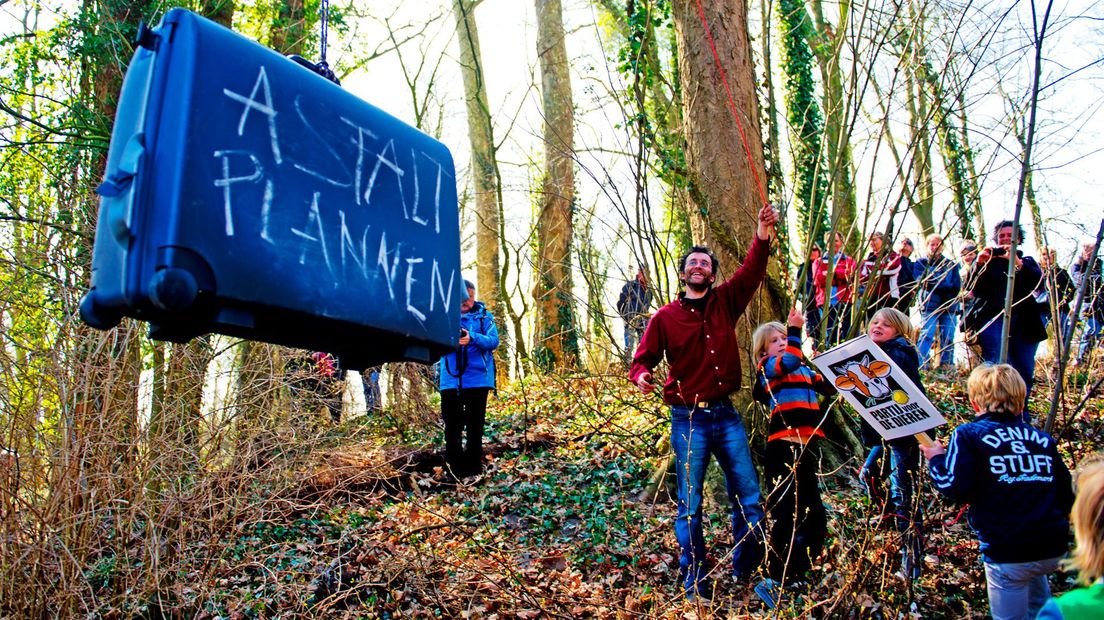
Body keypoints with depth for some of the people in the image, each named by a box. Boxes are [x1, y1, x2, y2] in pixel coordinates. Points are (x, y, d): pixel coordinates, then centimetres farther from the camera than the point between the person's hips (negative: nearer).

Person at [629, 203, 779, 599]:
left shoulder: (726, 302, 6)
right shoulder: (665, 317, -1)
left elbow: (751, 272, -5)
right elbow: (642, 359, -1)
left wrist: (762, 237, -22)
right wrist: (640, 377, -25)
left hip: (726, 414, 3)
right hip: (688, 418, -3)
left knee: (748, 497, 8)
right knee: (690, 504, 4)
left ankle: (746, 571, 27)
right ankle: (696, 585, 16)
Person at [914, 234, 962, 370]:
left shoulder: (951, 264, 16)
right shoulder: (922, 262, 11)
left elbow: (957, 286, 3)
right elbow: (923, 280, -6)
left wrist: (935, 283, -9)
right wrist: (946, 285, -13)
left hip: (949, 306, 3)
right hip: (929, 305, -3)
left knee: (948, 338, 2)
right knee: (926, 336, -14)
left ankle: (947, 367, 8)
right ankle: (921, 366, -16)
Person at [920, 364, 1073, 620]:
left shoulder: (968, 435, -4)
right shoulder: (1044, 439, 9)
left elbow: (956, 488, -15)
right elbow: (1067, 496, 12)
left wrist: (935, 460, 3)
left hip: (1009, 552, -5)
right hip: (1055, 549, 5)